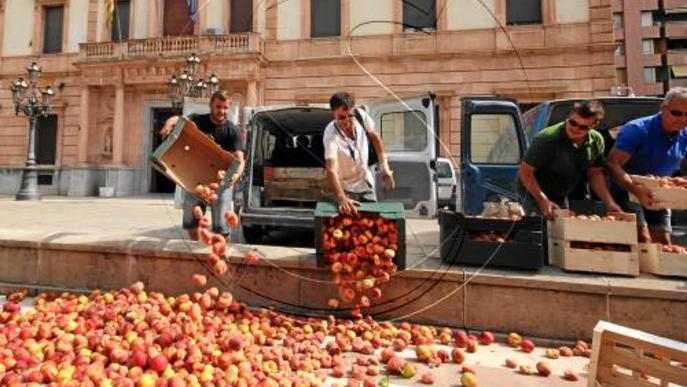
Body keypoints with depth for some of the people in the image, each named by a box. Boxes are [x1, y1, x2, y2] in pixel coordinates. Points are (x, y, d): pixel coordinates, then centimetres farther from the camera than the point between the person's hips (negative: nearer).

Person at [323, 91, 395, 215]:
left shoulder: (361, 115, -18)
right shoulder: (331, 135, -32)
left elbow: (374, 136, 1)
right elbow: (331, 169, -42)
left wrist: (384, 166, -4)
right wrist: (341, 199, -56)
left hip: (366, 182, 5)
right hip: (347, 188, -5)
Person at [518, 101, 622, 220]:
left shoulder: (596, 141, -8)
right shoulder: (547, 138, -28)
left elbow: (595, 174, 3)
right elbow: (525, 171, -25)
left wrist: (610, 202, -8)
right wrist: (543, 200, -32)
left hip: (561, 196, 7)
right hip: (536, 194, -7)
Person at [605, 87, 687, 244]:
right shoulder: (637, 130, -20)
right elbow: (612, 164, -30)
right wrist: (635, 189, -44)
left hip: (658, 198, 6)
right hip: (627, 193, -6)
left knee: (663, 243, 9)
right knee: (643, 241, -17)